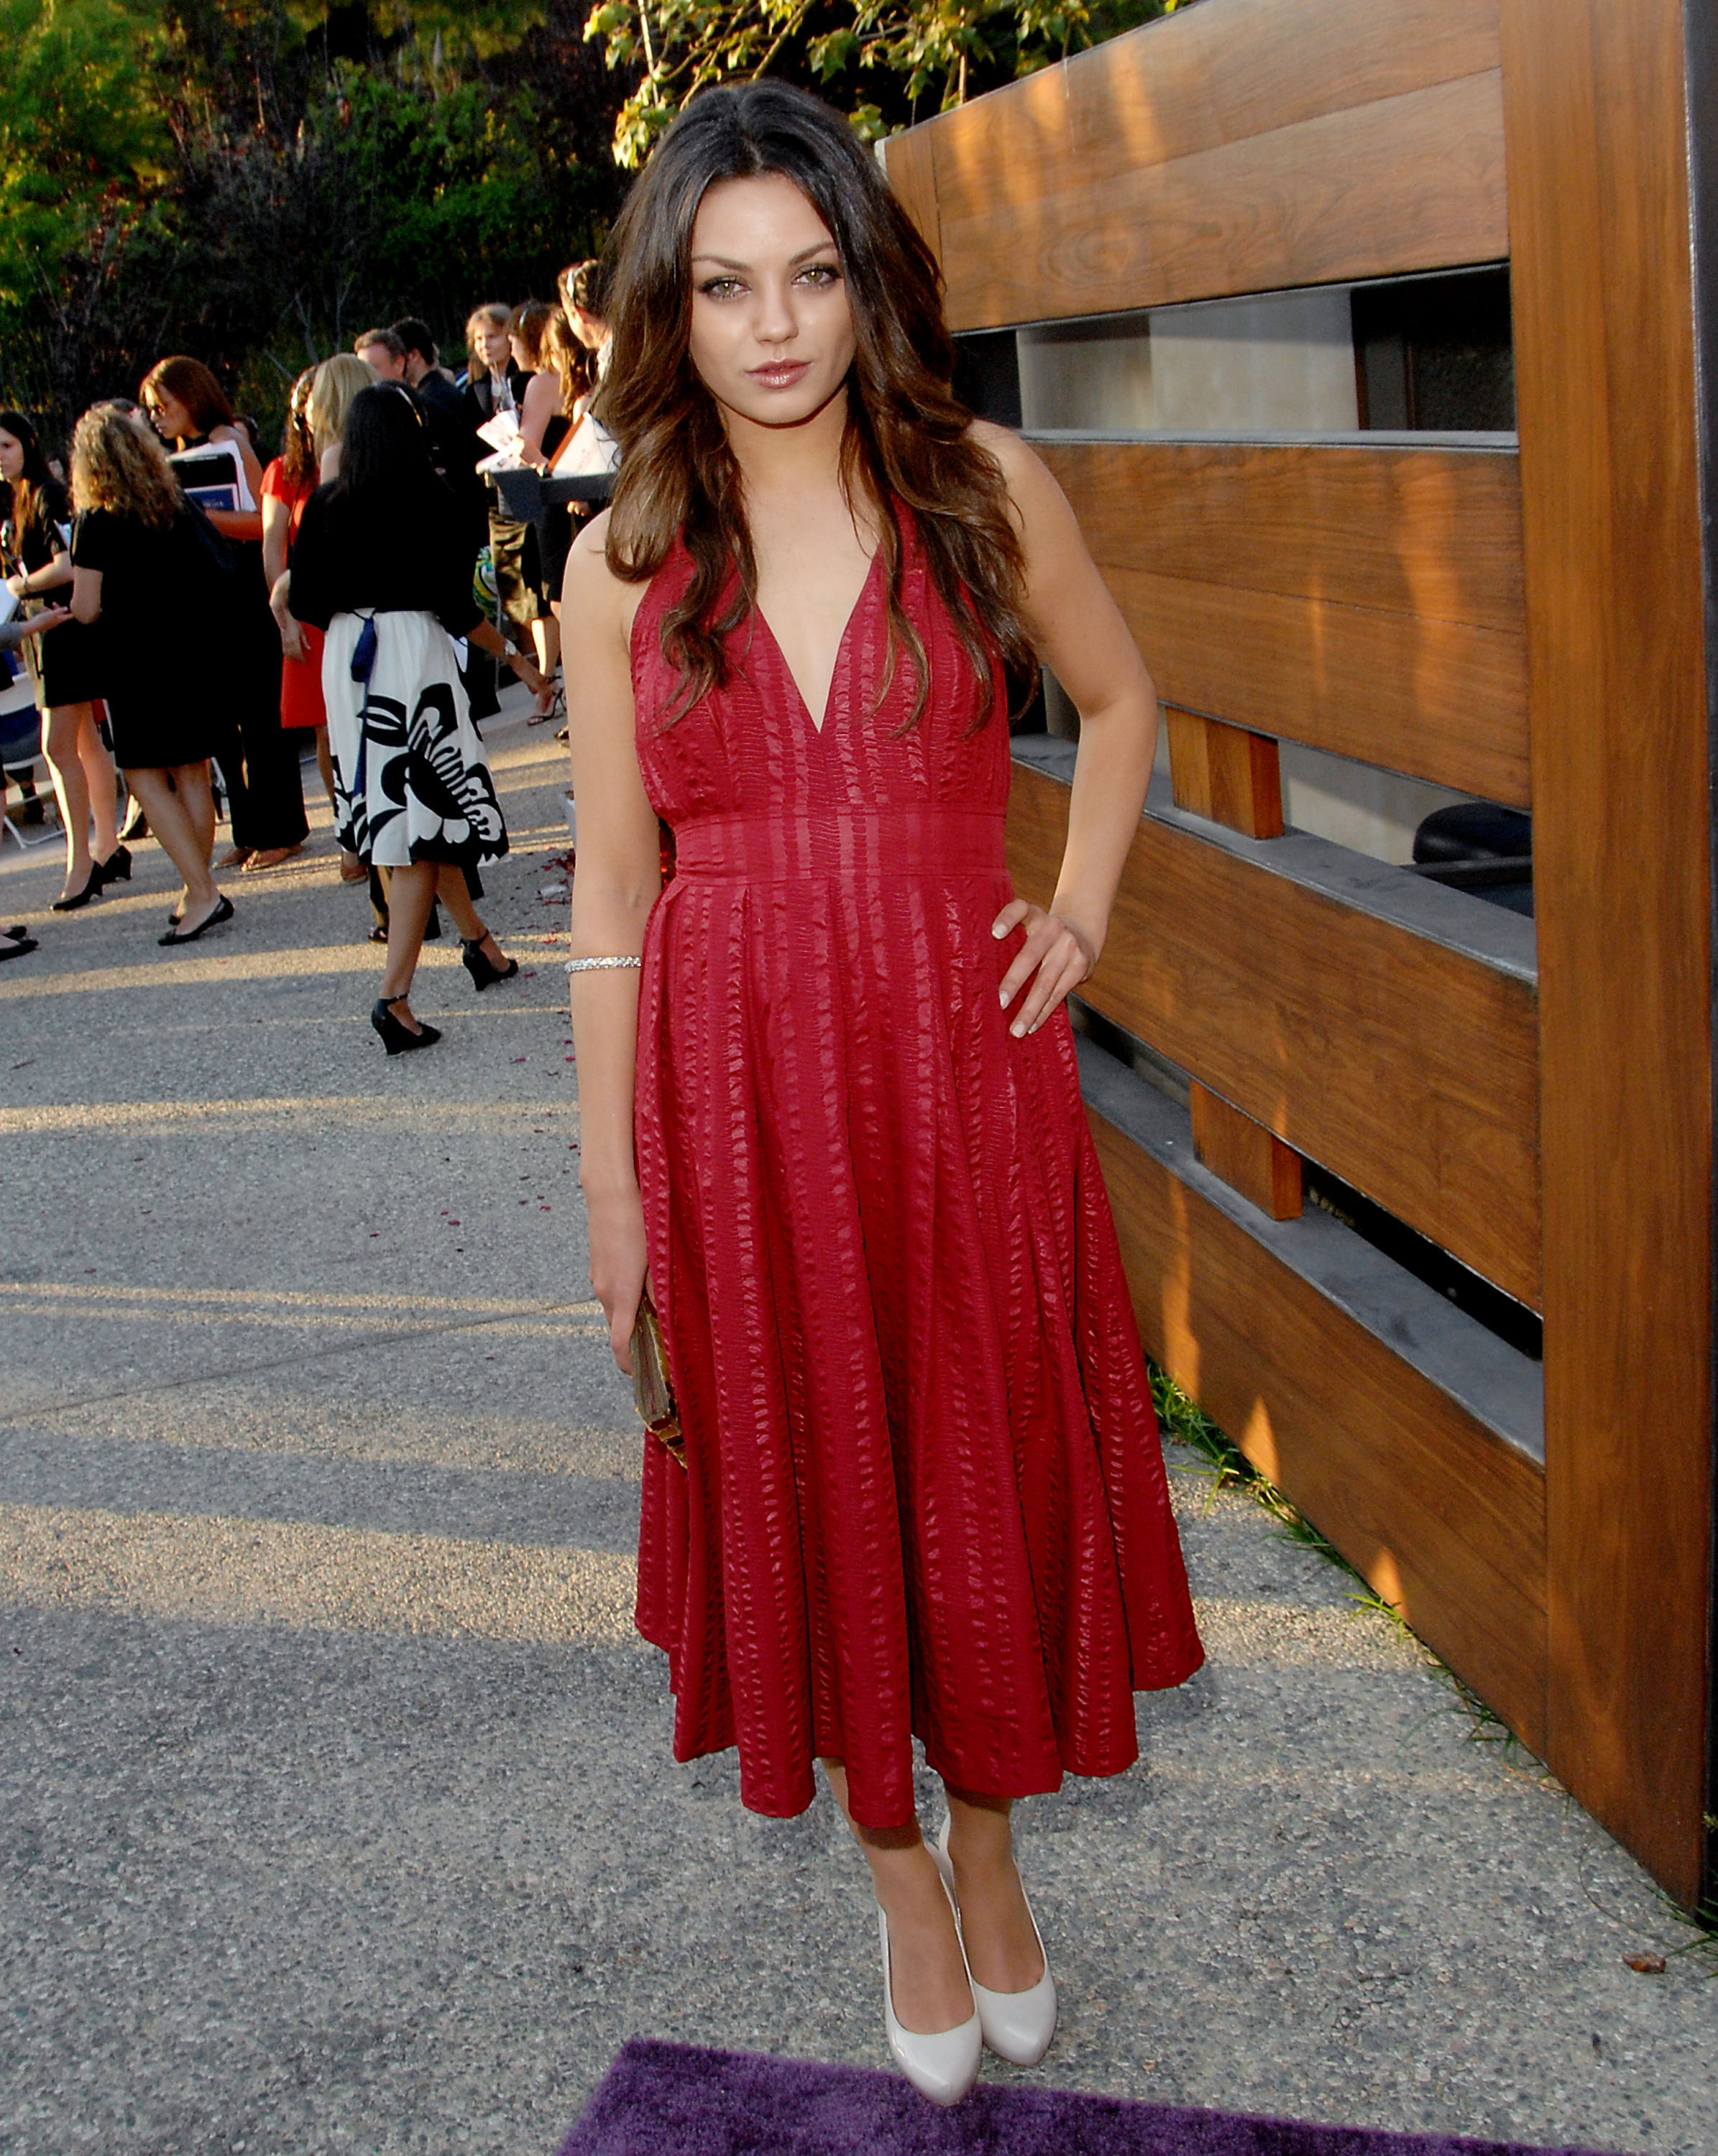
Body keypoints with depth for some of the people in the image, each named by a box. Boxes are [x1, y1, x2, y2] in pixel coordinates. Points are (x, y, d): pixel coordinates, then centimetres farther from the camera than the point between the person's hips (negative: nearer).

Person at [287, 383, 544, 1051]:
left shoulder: (324, 507, 4)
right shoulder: (428, 501, -7)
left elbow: (303, 601, 5)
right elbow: (455, 605, -9)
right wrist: (514, 656, 5)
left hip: (346, 661, 5)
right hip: (414, 654, -5)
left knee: (406, 815, 17)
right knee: (425, 809, -3)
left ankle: (478, 942, 31)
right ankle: (394, 996, -12)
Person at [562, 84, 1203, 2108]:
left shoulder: (982, 485, -1)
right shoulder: (626, 560, -1)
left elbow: (1120, 695, 15)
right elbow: (611, 885, 2)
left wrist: (1080, 909, 1)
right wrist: (611, 1181, 2)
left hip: (963, 1062, 0)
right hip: (737, 1087, 0)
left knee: (986, 1468, 10)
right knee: (812, 1486, 11)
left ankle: (991, 1845, 37)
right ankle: (903, 1884, 34)